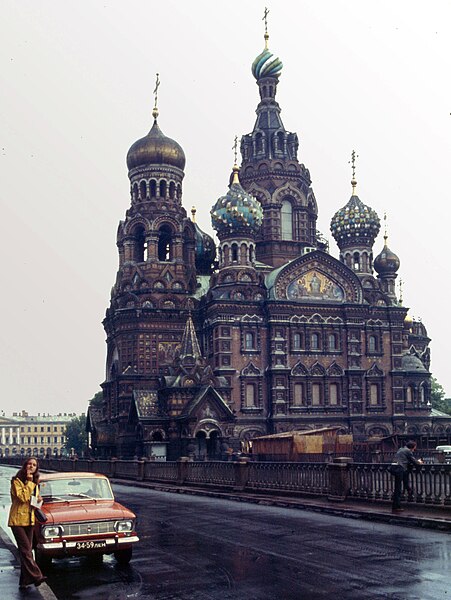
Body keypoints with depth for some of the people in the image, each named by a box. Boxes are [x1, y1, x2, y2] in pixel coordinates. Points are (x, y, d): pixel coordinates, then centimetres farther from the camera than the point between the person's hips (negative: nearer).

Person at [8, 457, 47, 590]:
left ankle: (25, 581, 11)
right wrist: (29, 482, -17)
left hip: (29, 520, 7)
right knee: (26, 550, -12)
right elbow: (23, 497, -21)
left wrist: (39, 499, 5)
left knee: (26, 550, 7)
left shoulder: (35, 483, 14)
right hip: (18, 520, -7)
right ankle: (36, 576, -18)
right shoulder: (17, 481, -9)